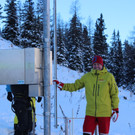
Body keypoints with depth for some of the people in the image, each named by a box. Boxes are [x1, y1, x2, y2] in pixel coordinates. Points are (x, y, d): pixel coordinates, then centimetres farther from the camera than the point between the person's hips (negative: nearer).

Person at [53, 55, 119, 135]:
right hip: (90, 113, 2)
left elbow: (114, 94, 3)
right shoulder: (87, 76, 6)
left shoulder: (109, 76, 0)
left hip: (104, 113, -2)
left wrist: (115, 109, 0)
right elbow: (75, 86, 15)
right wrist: (61, 85, 6)